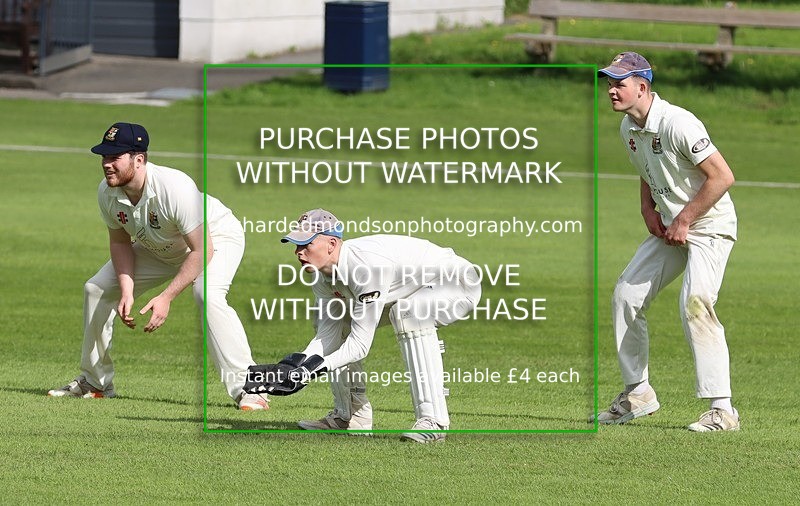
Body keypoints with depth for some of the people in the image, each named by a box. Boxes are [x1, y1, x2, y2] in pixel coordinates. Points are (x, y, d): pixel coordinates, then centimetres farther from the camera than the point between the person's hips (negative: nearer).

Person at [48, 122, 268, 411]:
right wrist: (126, 292, -17)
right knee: (96, 289, 4)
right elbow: (120, 242, -3)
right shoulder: (108, 192, -19)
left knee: (209, 296, -36)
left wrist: (166, 298, -36)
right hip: (159, 248, 7)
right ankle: (94, 382, 20)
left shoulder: (175, 188, -39)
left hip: (217, 238, -7)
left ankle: (246, 388, -33)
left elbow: (201, 250, -33)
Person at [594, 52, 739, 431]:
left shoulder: (677, 124, -24)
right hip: (669, 229, 9)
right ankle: (637, 393, 22)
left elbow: (723, 176, -25)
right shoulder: (628, 128, 4)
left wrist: (683, 220, -20)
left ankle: (722, 409, -25)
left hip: (709, 226, -9)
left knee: (695, 302, -25)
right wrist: (648, 209, 4)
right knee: (626, 295, 8)